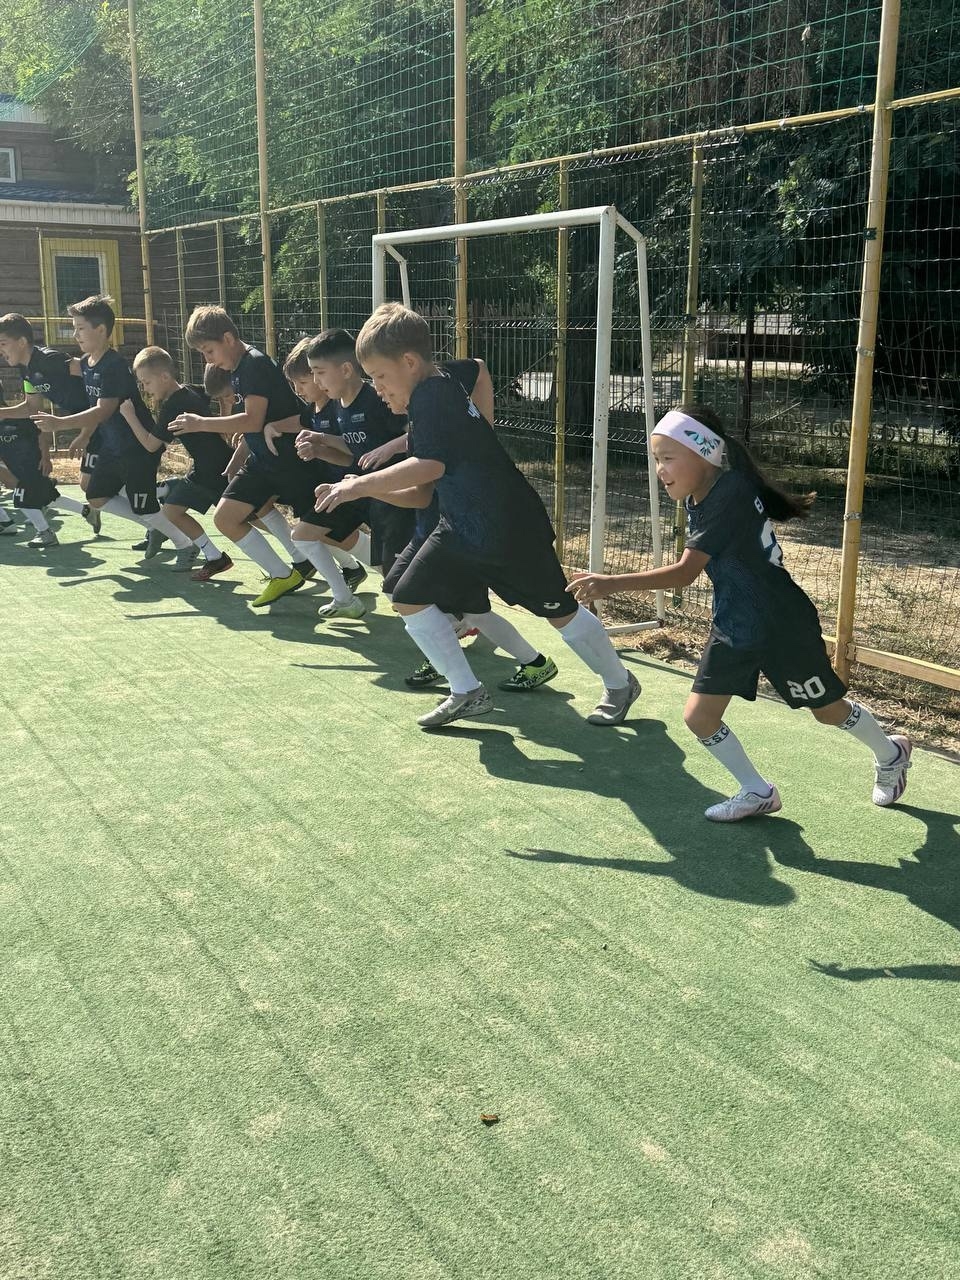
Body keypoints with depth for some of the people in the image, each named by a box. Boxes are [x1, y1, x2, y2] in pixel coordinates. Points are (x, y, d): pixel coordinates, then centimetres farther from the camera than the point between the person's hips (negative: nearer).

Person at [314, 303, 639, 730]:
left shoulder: (432, 393, -16)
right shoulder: (438, 397, 14)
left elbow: (430, 467, -32)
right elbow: (421, 495, 14)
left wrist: (361, 484, -27)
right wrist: (365, 489, 3)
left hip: (511, 528, -10)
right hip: (461, 529, 10)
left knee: (559, 611, 3)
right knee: (410, 598, 3)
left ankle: (620, 684, 26)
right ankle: (467, 693, 12)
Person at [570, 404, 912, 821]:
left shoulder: (730, 497, -30)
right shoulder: (696, 498, -3)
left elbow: (685, 572, -37)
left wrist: (611, 583, -44)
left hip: (783, 625, -7)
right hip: (732, 626, 8)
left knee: (827, 709, 13)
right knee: (699, 716, -1)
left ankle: (891, 752, 44)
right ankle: (757, 792, 19)